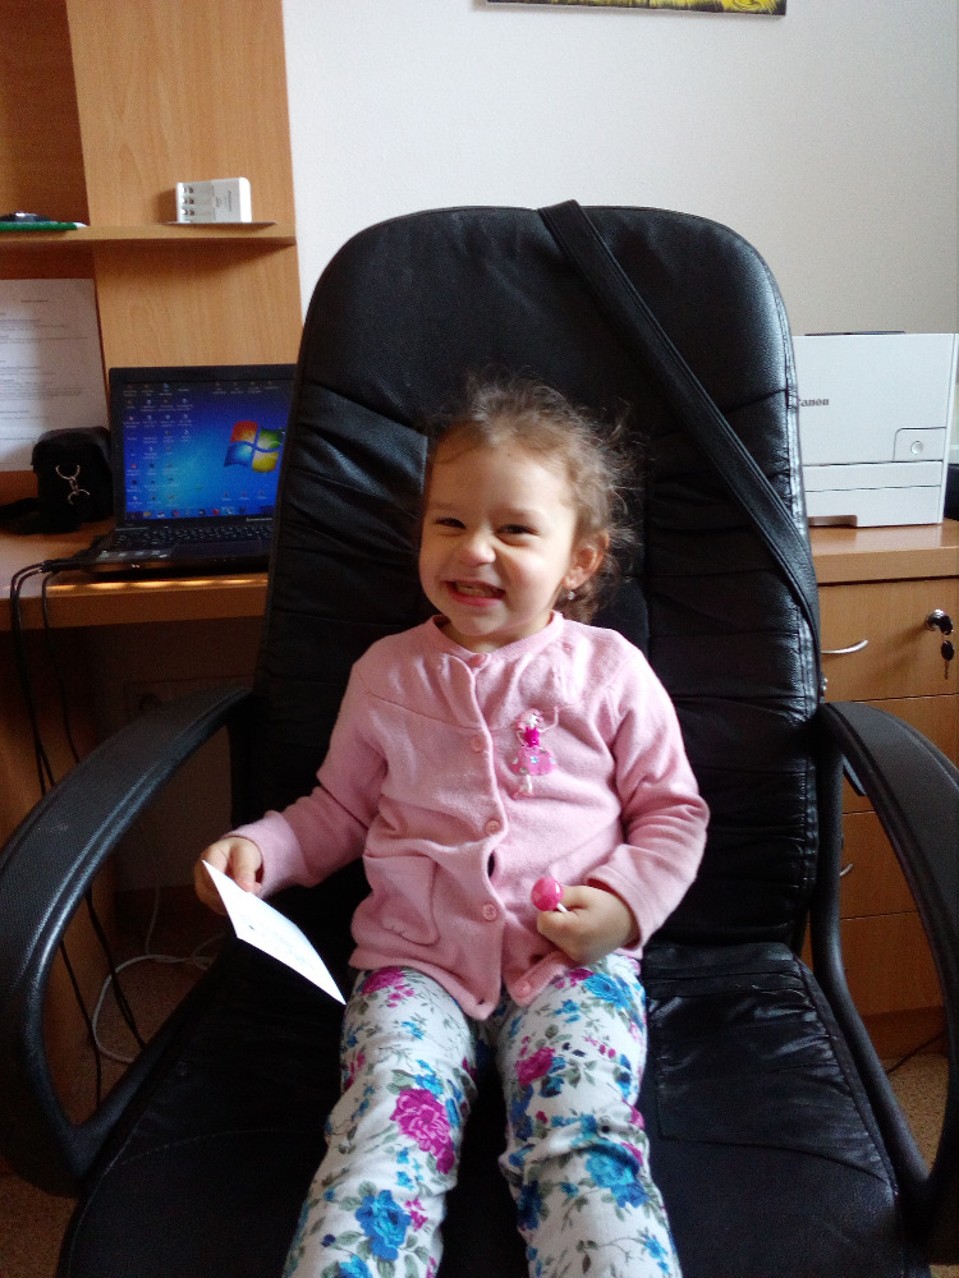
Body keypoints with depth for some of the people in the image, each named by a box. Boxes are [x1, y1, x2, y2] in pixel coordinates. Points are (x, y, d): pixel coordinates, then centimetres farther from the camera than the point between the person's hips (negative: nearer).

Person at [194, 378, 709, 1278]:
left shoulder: (609, 672, 4)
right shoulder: (386, 674, 11)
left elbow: (673, 811, 11)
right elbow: (340, 812, 21)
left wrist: (625, 901, -6)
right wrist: (261, 847, 3)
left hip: (573, 959, -1)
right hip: (415, 958, 2)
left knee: (582, 1144, -25)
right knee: (384, 1140, -23)